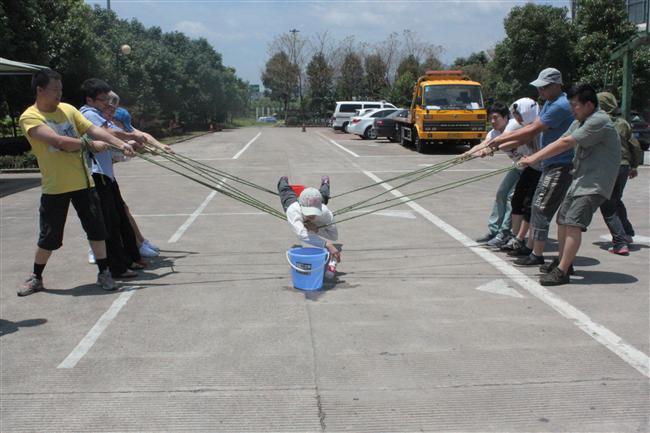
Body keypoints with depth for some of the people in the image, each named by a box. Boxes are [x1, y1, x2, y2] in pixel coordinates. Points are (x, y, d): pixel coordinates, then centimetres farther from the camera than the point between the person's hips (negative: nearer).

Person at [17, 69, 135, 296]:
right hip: (55, 187, -4)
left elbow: (93, 129, -2)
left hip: (83, 181, 4)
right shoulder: (30, 117, -10)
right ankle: (36, 277, 25)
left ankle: (104, 273, 17)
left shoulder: (68, 109, 6)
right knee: (49, 237, 5)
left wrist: (120, 143, -14)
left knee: (96, 228, 4)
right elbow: (57, 140, -23)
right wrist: (89, 144, -23)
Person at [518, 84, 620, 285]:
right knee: (562, 219, 14)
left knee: (574, 223, -18)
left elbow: (565, 144, -21)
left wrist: (535, 158, -19)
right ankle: (563, 260, 30)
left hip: (595, 183, -10)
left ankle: (562, 272, -17)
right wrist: (533, 157, -2)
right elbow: (560, 142, 9)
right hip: (580, 179, 10)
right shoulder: (579, 122, 13)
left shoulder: (599, 121, -18)